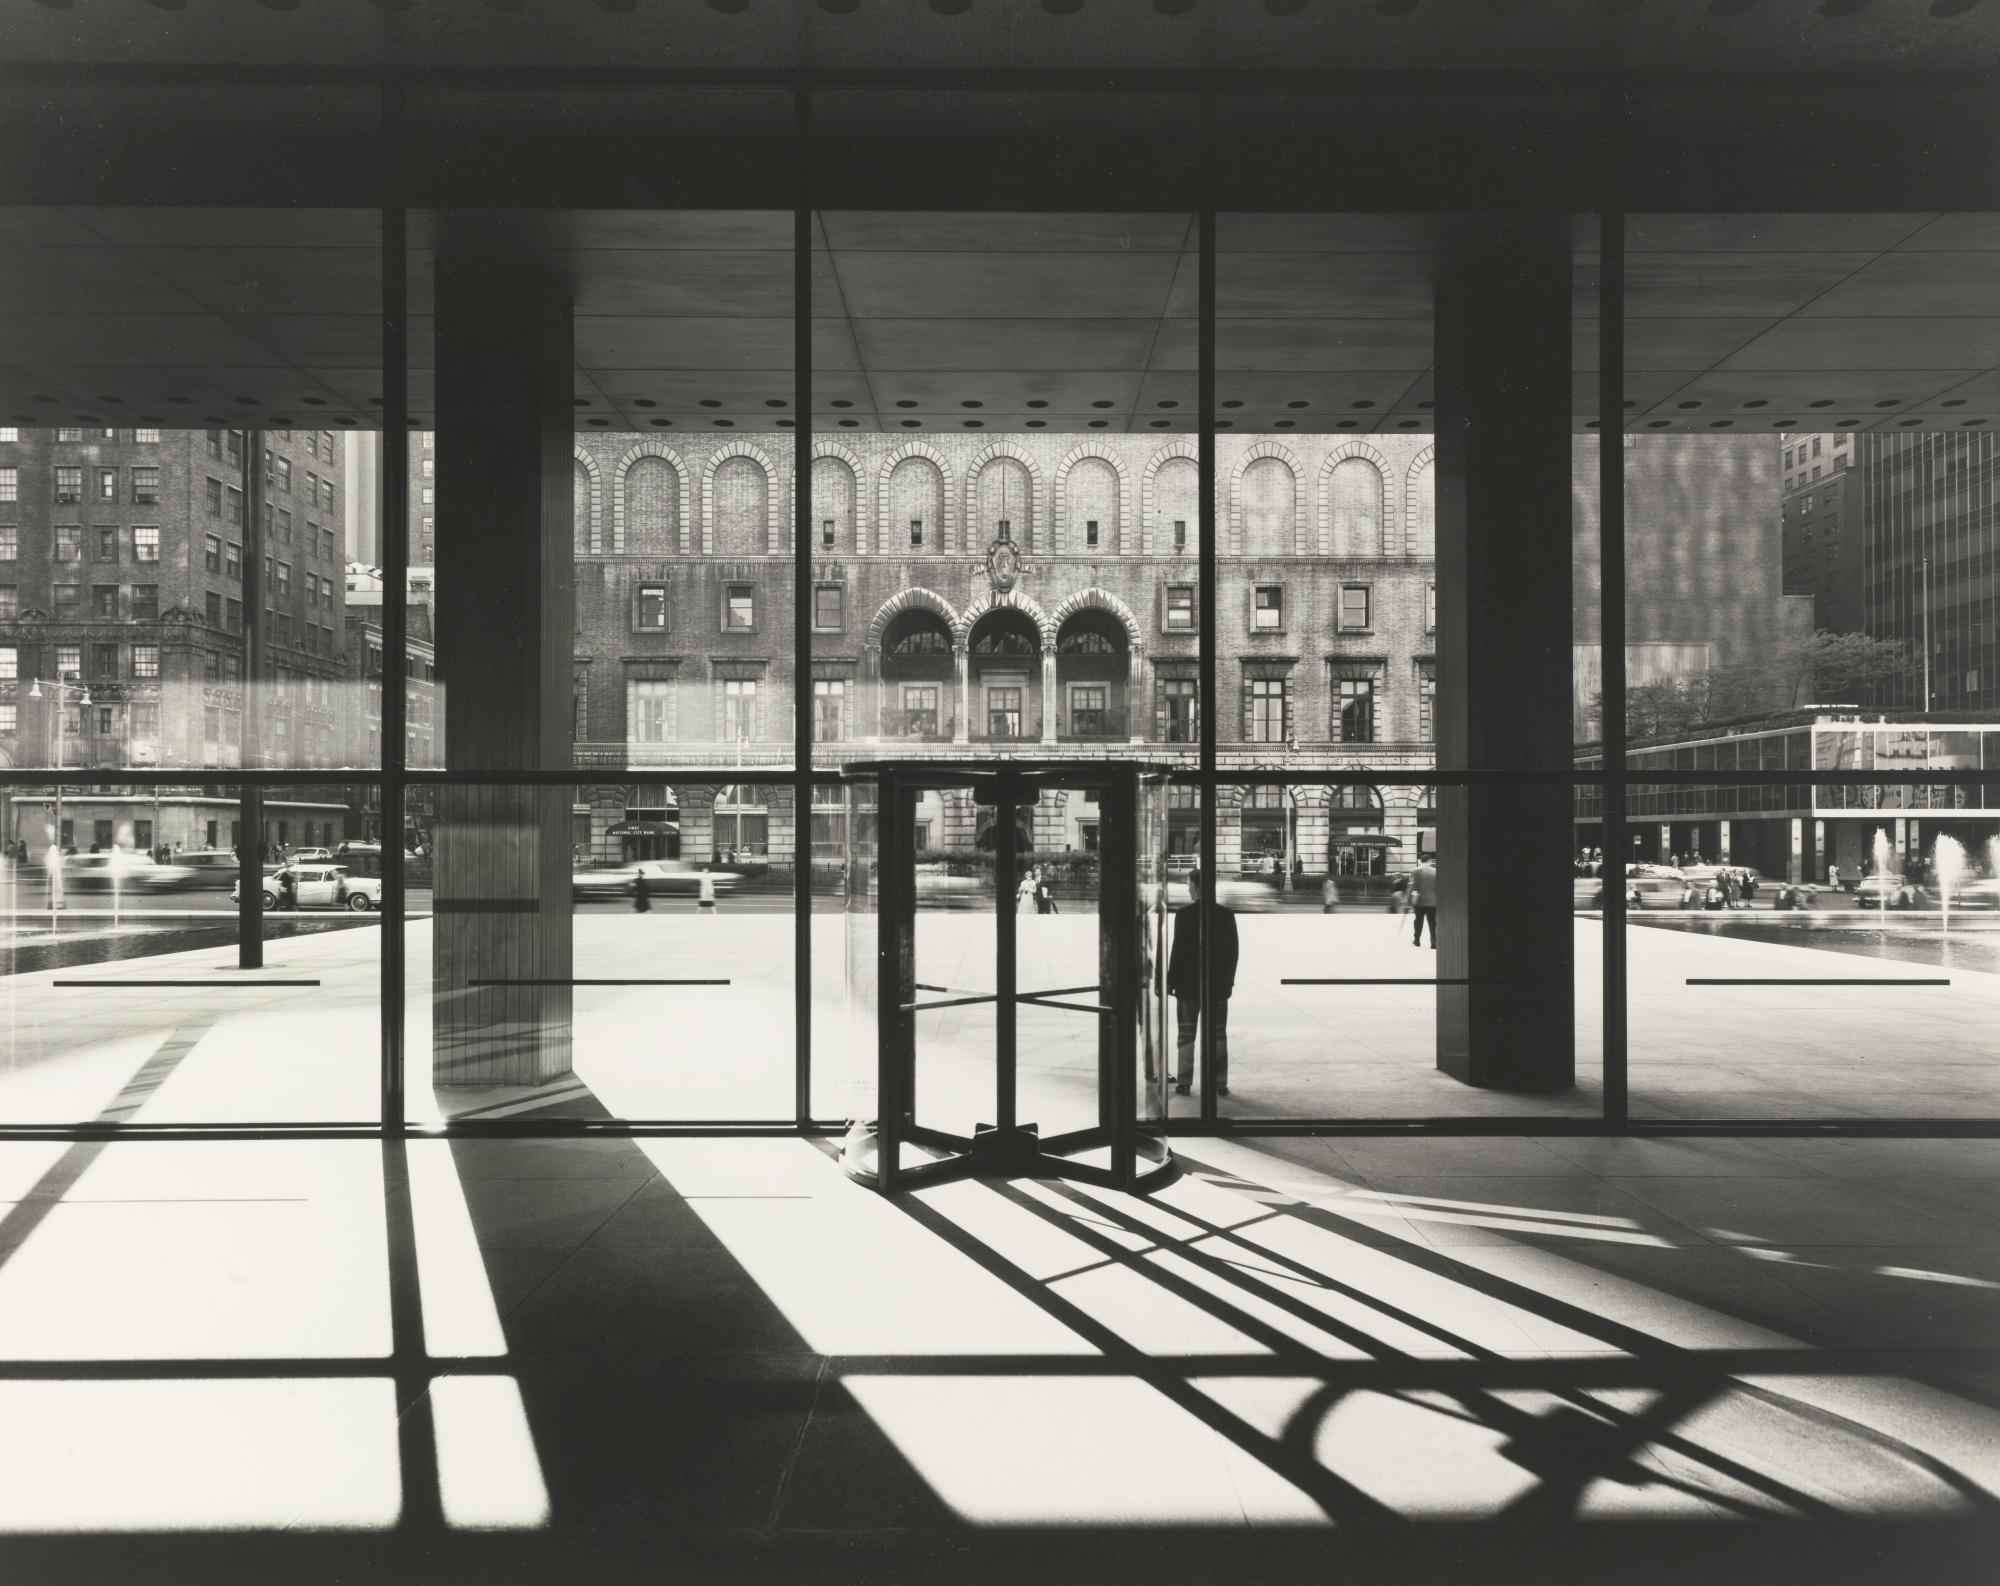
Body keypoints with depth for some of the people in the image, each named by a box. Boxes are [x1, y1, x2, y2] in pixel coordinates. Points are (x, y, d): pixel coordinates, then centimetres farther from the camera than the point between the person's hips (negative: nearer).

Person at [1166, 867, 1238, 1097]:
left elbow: (1178, 951, -11)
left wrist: (1171, 981, -3)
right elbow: (1232, 950, 2)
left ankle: (1184, 1082, 7)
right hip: (1218, 985, 2)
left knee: (1186, 1035, 7)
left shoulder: (1184, 914, -11)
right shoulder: (1226, 915, -1)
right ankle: (1220, 1083, 8)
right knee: (1218, 1035, 9)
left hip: (1189, 984, -2)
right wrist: (1229, 979, 11)